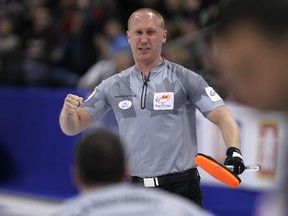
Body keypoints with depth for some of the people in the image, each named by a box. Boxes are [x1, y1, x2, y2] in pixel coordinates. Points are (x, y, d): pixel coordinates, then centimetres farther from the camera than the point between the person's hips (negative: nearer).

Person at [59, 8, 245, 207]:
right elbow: (72, 127, 10)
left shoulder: (185, 79, -2)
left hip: (181, 190, -3)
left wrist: (233, 150, -29)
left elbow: (223, 118, -9)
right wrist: (68, 112, -14)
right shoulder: (113, 86, 9)